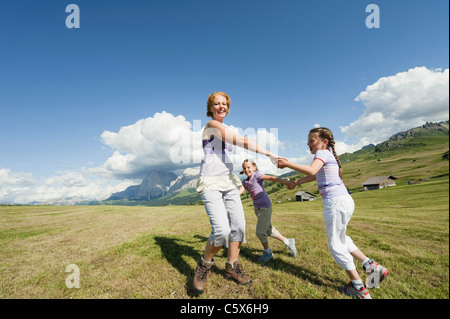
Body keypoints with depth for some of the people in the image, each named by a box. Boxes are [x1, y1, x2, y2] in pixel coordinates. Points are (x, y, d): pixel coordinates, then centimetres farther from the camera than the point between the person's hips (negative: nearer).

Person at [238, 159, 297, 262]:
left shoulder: (257, 175, -11)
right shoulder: (245, 182, 8)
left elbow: (271, 178, -24)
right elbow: (240, 191, -6)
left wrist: (285, 182, -37)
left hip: (265, 207, -8)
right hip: (257, 208, 8)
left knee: (260, 232, -6)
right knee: (269, 230, 18)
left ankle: (267, 252, 19)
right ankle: (288, 242, 36)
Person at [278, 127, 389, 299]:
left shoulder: (323, 153, -10)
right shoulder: (329, 154, 18)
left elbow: (312, 170, -30)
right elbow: (315, 175, 30)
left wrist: (287, 164, -25)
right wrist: (299, 181, 28)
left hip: (336, 202, -10)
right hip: (344, 201, 10)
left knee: (335, 245, 3)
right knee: (341, 239, 25)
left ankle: (359, 288, 13)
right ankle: (371, 266, 27)